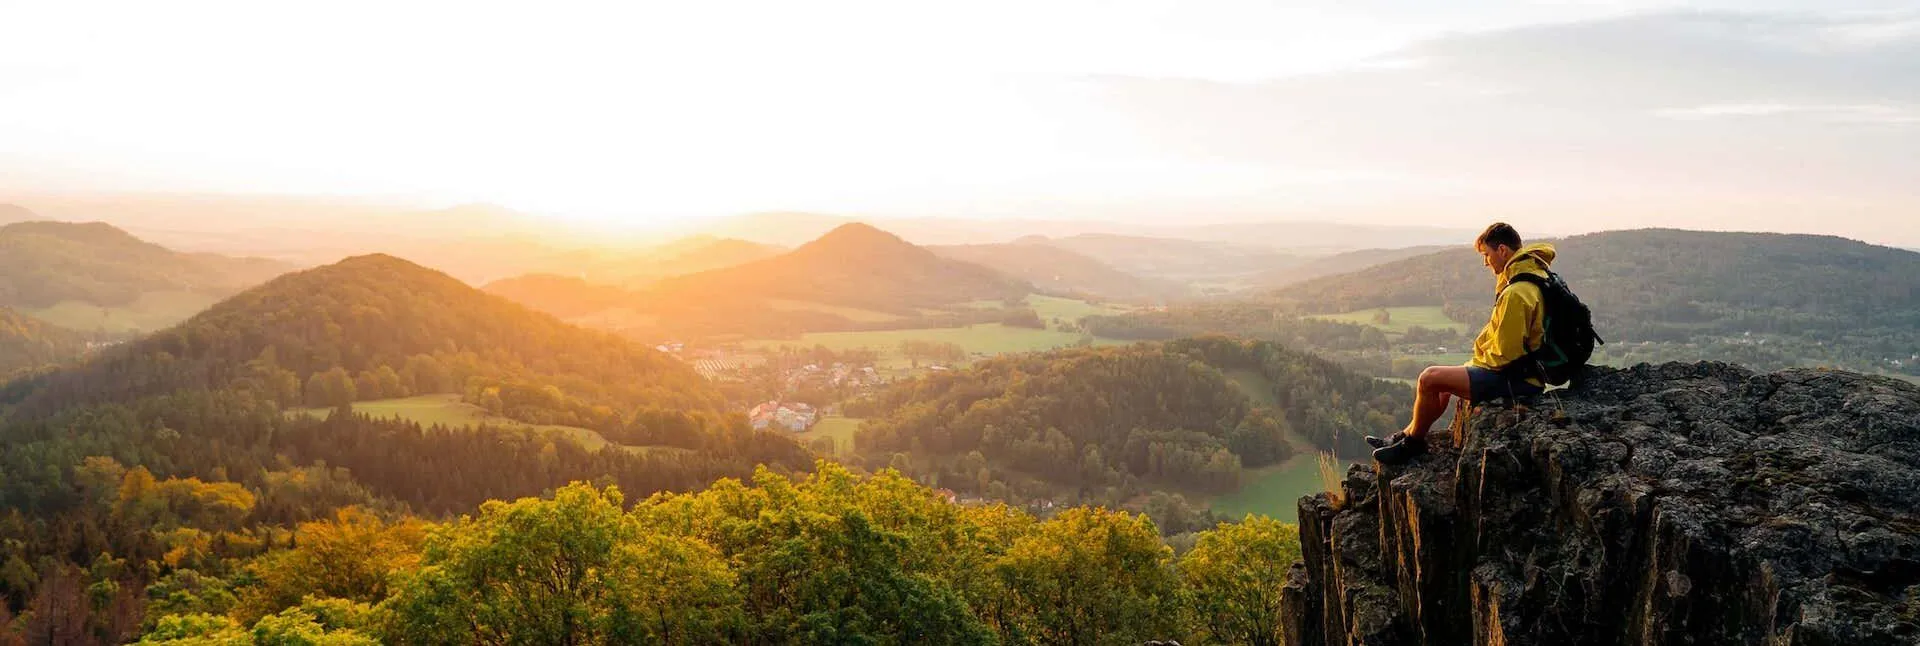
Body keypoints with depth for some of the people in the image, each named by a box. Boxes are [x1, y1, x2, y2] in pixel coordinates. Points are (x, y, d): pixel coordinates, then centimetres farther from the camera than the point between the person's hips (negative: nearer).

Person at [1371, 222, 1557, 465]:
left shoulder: (1516, 294, -25)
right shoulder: (1533, 271, 5)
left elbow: (1504, 354, -24)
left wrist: (1479, 362, -4)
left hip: (1514, 379, -11)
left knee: (1430, 378, -13)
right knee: (1443, 382, 23)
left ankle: (1412, 443, 6)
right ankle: (1406, 435, 29)